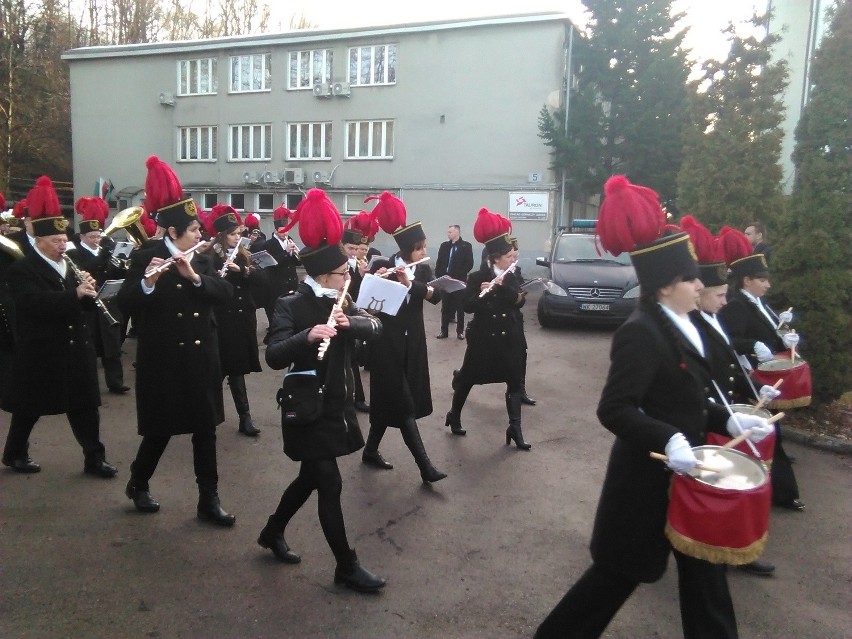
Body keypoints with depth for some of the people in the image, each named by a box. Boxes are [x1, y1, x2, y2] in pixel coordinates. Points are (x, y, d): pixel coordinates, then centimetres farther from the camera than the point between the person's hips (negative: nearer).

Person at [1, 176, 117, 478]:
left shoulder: (71, 265, 11)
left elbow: (84, 305, 11)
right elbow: (36, 303, -26)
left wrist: (88, 292, -11)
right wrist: (74, 295, -34)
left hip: (76, 348, 6)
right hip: (39, 351, -5)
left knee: (85, 405, 6)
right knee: (29, 408, 10)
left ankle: (94, 457, 13)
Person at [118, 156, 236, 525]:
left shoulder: (201, 260, 7)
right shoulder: (145, 259, -7)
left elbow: (225, 294, -5)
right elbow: (125, 305, -16)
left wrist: (194, 277, -20)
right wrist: (148, 283, -34)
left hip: (200, 358, 5)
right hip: (163, 360, -4)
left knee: (205, 429, 7)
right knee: (161, 429, 8)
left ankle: (209, 500, 17)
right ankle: (137, 485, 35)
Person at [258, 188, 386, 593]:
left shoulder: (340, 303, 6)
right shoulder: (291, 307, -16)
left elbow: (375, 327, -3)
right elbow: (274, 357, -26)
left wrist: (350, 323, -23)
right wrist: (308, 336, -41)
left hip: (336, 406, 8)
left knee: (310, 479, 20)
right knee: (330, 485, -2)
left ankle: (272, 533, 43)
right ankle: (346, 567, 12)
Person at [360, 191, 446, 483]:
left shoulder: (423, 270, 4)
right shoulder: (382, 267, -9)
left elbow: (436, 296, -14)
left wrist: (409, 282, -29)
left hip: (413, 342, 6)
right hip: (387, 342, -5)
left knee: (390, 401, 13)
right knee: (403, 404, -4)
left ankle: (371, 451, 30)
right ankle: (425, 466, -3)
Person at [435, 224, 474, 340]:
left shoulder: (466, 246, -4)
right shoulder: (444, 246, 9)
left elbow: (469, 264, -10)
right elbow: (439, 262, 10)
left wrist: (458, 275, -16)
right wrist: (439, 276, -4)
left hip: (459, 282, -4)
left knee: (460, 308, 5)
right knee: (445, 307, 7)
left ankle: (460, 331, 14)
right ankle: (444, 331, 14)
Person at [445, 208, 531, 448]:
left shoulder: (513, 277, 5)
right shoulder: (477, 277, -8)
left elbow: (519, 301, -9)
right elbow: (468, 306, -15)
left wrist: (502, 285, -22)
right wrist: (482, 293, -31)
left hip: (510, 337, 4)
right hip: (483, 337, -4)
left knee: (515, 381, 0)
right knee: (468, 378, 9)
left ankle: (515, 429, 5)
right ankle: (454, 415, 31)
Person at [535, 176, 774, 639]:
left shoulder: (678, 326, 7)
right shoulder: (641, 333, -22)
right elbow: (614, 410, -26)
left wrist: (727, 420, 4)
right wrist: (668, 441, -35)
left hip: (683, 470, 9)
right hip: (649, 477, -9)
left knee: (703, 565, 19)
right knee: (621, 569, 7)